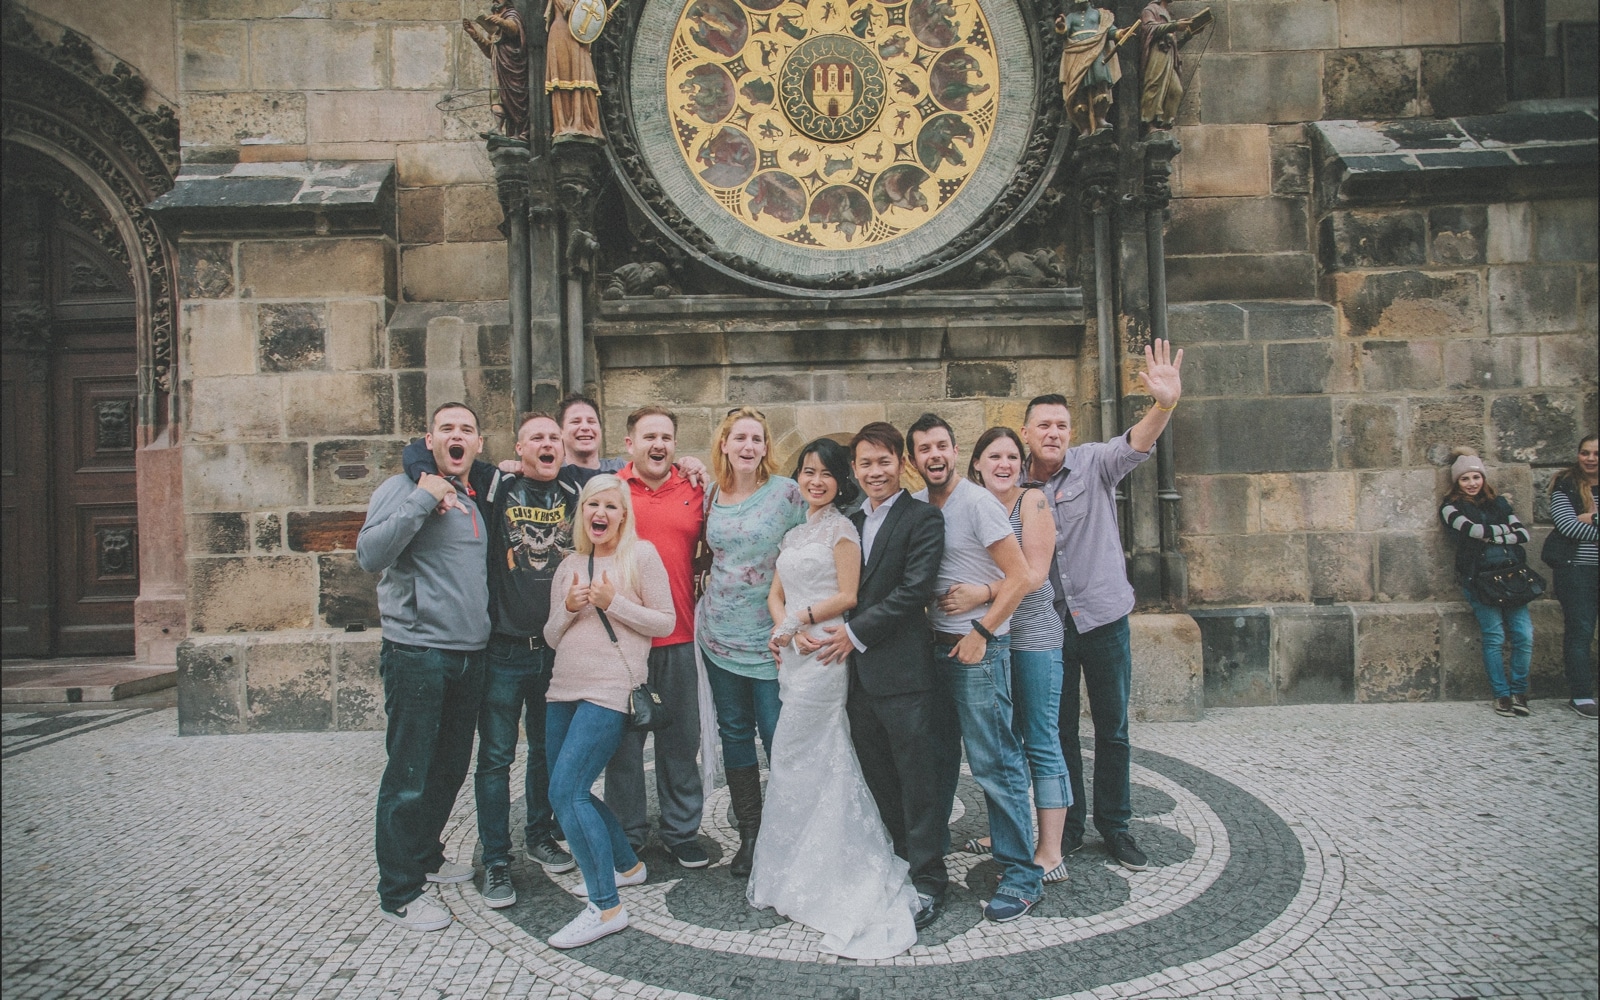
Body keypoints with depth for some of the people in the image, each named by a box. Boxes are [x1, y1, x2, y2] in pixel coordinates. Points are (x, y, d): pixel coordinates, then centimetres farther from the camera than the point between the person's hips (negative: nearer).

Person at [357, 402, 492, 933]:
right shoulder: (404, 488, -5)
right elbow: (370, 554, -20)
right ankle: (398, 892, 11)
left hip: (469, 657, 8)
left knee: (450, 768, 18)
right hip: (418, 654, -7)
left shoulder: (473, 501, 16)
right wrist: (422, 499, -21)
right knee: (409, 777, -1)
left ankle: (425, 855, 36)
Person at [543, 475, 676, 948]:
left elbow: (665, 623, -3)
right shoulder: (569, 565, 15)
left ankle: (606, 907, -6)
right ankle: (627, 864, 33)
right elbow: (552, 637, 16)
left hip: (609, 690, -7)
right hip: (564, 689, 7)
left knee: (566, 790, -16)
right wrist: (568, 608, -4)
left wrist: (613, 602, -14)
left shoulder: (641, 554, -1)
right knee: (569, 792, 12)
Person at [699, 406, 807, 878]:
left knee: (778, 736, -1)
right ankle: (749, 833, 25)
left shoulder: (786, 492, -8)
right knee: (734, 733, 12)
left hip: (768, 636, -4)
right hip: (719, 632, 4)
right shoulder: (712, 494, 6)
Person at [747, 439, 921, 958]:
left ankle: (800, 875, 11)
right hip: (793, 653, 7)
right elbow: (776, 594, 14)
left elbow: (847, 595, -11)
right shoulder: (794, 532, 18)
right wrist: (786, 629, -5)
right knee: (824, 762, 12)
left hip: (823, 656, -7)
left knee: (794, 758, -2)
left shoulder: (841, 528, -5)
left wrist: (799, 619, -8)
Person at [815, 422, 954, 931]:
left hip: (903, 669, -6)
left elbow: (914, 590, -14)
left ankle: (927, 883, 14)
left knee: (919, 781, 2)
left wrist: (857, 632, -13)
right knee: (879, 782, 15)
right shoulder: (851, 522, 16)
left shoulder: (923, 518, -4)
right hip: (857, 672, 7)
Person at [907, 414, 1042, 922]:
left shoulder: (977, 503, -11)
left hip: (979, 650, -7)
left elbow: (1020, 575, -14)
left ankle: (1022, 877, 10)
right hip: (934, 646, 7)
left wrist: (980, 633, -16)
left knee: (995, 764, -2)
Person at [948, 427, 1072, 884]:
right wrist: (958, 595, -10)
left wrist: (982, 593, -29)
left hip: (1033, 636, -6)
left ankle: (1050, 854, 7)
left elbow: (1035, 573, -17)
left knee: (1041, 744, 0)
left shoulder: (1031, 501, -9)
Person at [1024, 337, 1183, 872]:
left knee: (1112, 727, 10)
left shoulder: (1092, 463, -5)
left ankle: (1115, 826, 26)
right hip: (1048, 624, 1)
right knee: (1059, 731, 11)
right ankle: (1068, 827, 26)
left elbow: (1135, 444, -25)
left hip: (1103, 616, -1)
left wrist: (1165, 403, -44)